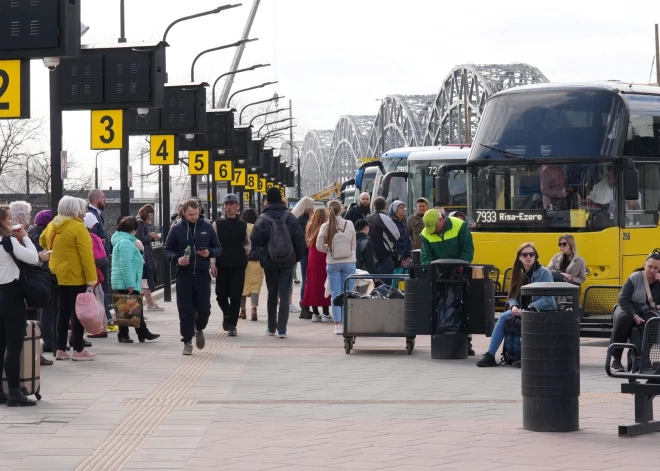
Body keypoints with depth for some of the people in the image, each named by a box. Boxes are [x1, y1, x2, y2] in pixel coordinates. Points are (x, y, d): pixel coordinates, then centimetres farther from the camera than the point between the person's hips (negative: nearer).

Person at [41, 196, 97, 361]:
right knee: (77, 311, -2)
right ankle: (78, 350, 1)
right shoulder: (78, 227, -16)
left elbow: (42, 241, 25)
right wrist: (91, 277, -15)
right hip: (75, 275, -7)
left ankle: (60, 349, 13)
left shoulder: (52, 226, 6)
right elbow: (85, 254, -17)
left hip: (58, 274, 7)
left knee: (63, 311, 12)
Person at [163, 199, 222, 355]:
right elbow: (167, 249, 7)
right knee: (186, 311, -1)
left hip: (202, 275, 1)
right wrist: (176, 259, -13)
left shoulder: (207, 227, 4)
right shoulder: (177, 229, 2)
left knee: (204, 309, -1)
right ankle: (187, 341, 10)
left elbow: (218, 248, 11)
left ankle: (199, 329, 30)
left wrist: (210, 253, -11)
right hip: (183, 276, -1)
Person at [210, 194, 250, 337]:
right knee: (221, 295, 5)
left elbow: (248, 243, 19)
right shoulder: (217, 224, 3)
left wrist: (246, 250, -2)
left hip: (238, 266, 0)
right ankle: (227, 314, 35)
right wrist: (213, 263, -7)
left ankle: (232, 325, 3)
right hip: (222, 266, 0)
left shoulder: (243, 225, 8)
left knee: (236, 296, -3)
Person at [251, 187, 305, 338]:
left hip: (269, 262, 0)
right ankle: (282, 329, -7)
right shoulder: (290, 218, -4)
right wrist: (297, 257, 7)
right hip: (287, 261, 0)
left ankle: (272, 327, 20)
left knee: (272, 294, 14)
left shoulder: (263, 219, -9)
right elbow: (300, 240, -4)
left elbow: (255, 240, -12)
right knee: (284, 294, 1)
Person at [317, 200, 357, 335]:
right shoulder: (349, 224, -3)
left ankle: (338, 325, 2)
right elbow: (354, 245, 3)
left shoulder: (325, 226, -6)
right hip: (349, 262, 0)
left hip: (332, 263, 0)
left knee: (335, 294, 5)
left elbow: (319, 246, -3)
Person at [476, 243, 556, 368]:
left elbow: (547, 299, -16)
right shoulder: (519, 273, 7)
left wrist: (529, 309, -24)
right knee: (503, 317, -16)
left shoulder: (544, 273, -11)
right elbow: (513, 295, 8)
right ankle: (490, 356, -14)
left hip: (545, 311, -6)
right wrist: (514, 306, -16)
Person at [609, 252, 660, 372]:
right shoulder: (635, 278, -7)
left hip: (646, 312, 2)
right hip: (628, 309, -2)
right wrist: (634, 316, -23)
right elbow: (623, 299, -11)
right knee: (624, 318, -37)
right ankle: (615, 358, -31)